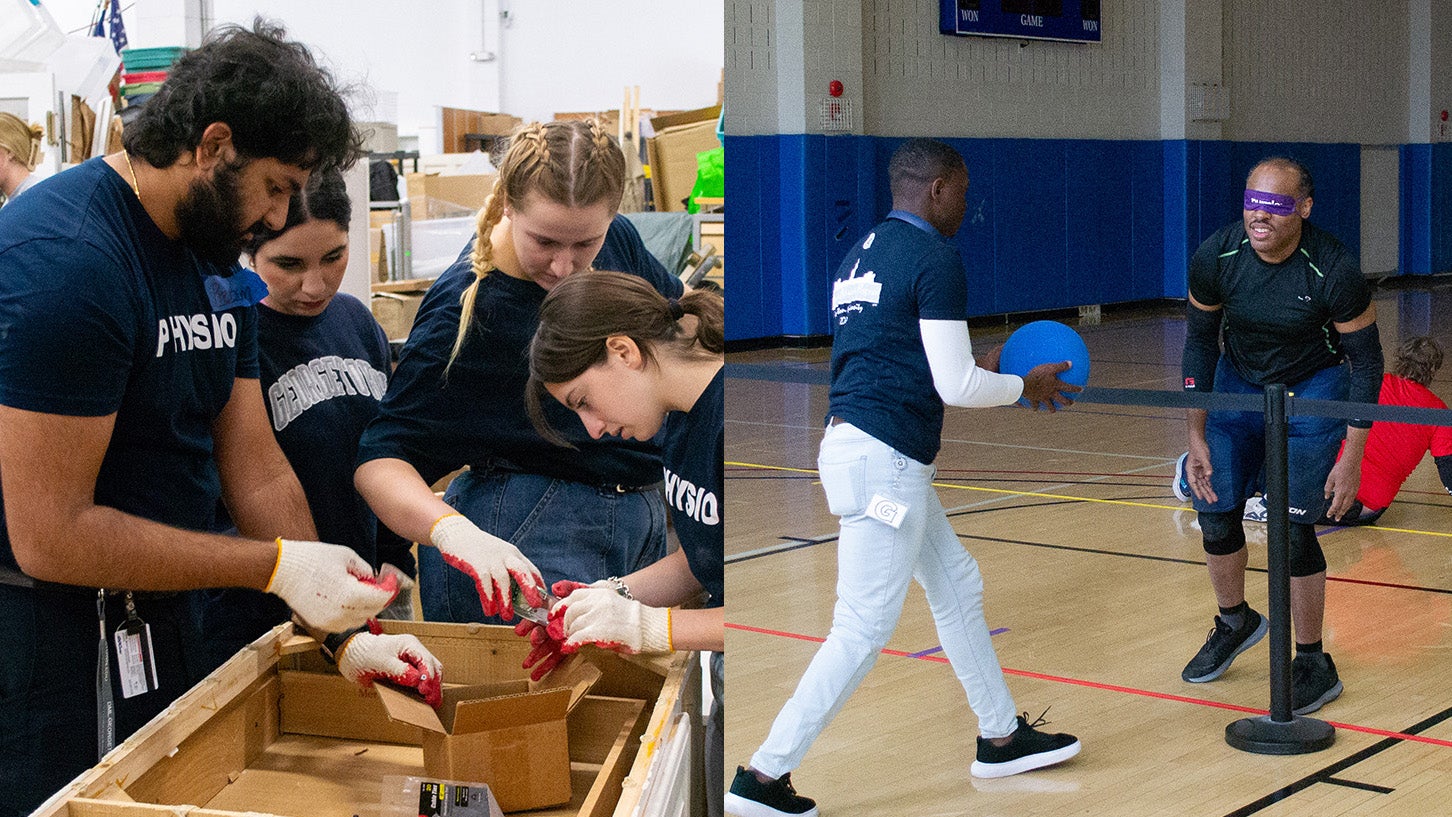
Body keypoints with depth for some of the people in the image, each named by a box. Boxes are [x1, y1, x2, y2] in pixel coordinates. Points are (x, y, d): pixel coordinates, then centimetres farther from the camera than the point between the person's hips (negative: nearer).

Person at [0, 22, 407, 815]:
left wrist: (345, 625, -1)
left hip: (154, 621, 9)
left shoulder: (215, 260, 6)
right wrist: (278, 565, -23)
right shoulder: (65, 260, -23)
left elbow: (256, 470, 7)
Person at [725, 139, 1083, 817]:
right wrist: (1026, 386, 5)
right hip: (883, 460, -10)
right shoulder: (935, 258, -11)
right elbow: (956, 387, -13)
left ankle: (1002, 737, 31)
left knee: (957, 585, 20)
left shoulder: (861, 255, 16)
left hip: (856, 446, 10)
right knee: (863, 630, -5)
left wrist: (977, 366, 25)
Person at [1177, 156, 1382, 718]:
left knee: (1290, 527, -11)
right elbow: (1200, 342, -5)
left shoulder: (1334, 271, -28)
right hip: (1240, 381, 4)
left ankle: (1314, 665, 7)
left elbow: (1366, 359, -16)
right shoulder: (1215, 257, -19)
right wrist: (1197, 437, -6)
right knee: (1214, 512, 4)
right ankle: (1235, 623, 33)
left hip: (1313, 388, -4)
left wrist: (1352, 457, -18)